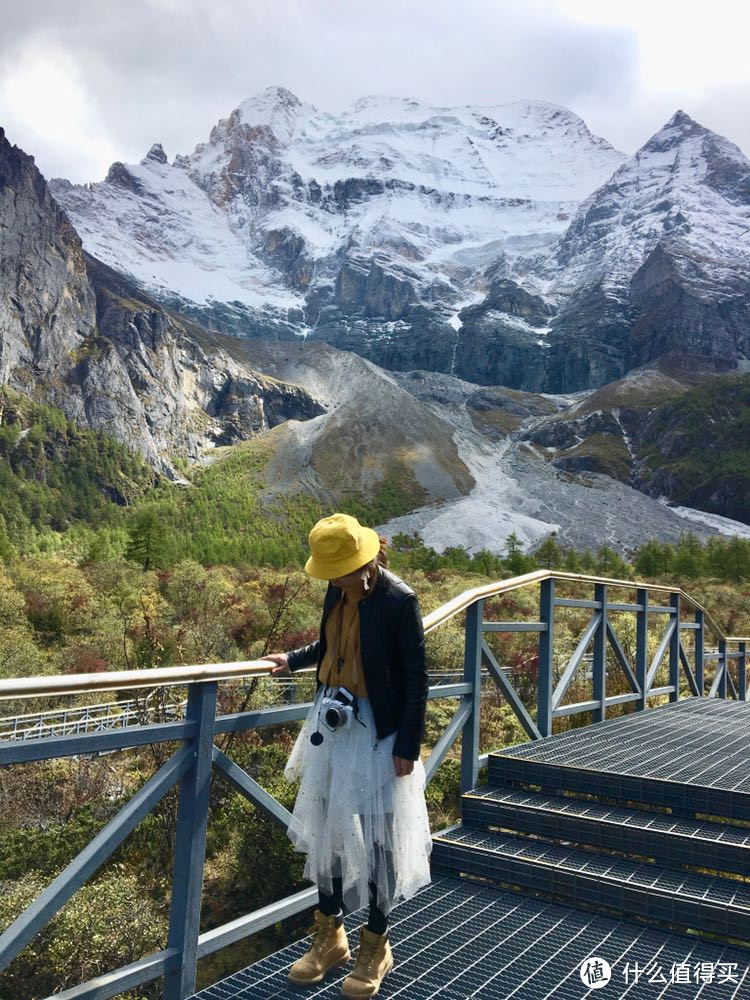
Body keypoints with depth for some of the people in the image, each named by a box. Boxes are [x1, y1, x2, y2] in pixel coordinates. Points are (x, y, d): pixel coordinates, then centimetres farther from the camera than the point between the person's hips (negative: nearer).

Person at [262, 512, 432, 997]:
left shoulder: (399, 600, -20)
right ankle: (330, 934, 35)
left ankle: (376, 945, 28)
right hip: (333, 721, 7)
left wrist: (408, 745, -14)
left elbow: (417, 679, -15)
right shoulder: (339, 591, 0)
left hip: (377, 731, -7)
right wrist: (294, 659, 14)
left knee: (376, 834, 7)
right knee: (326, 827, 16)